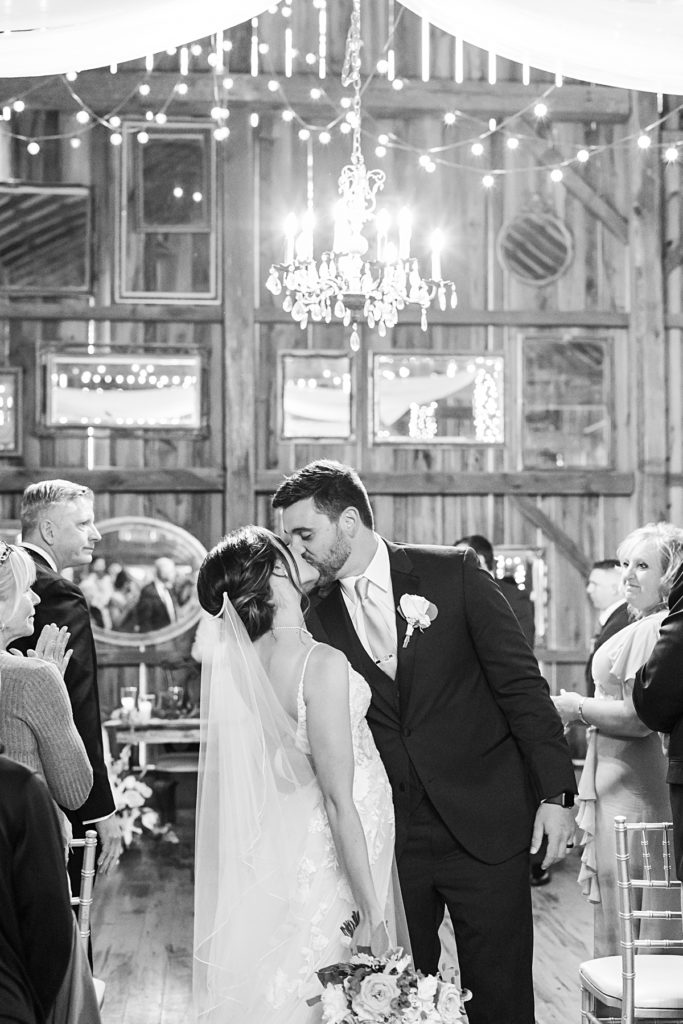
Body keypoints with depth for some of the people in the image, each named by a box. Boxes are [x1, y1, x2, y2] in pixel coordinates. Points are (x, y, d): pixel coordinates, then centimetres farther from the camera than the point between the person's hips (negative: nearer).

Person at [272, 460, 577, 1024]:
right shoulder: (319, 618, 4)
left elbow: (522, 684, -2)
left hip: (485, 824, -2)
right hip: (390, 837, 2)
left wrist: (555, 792, -8)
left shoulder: (454, 574, -3)